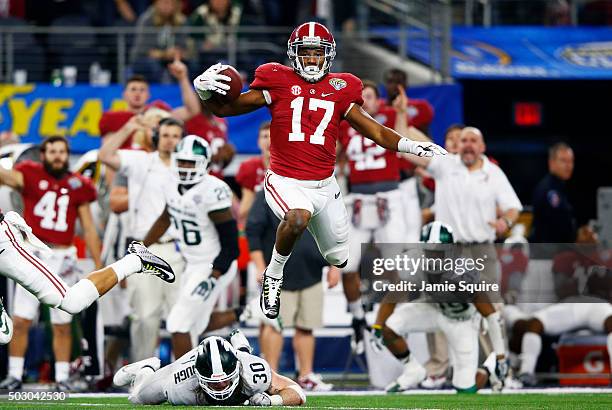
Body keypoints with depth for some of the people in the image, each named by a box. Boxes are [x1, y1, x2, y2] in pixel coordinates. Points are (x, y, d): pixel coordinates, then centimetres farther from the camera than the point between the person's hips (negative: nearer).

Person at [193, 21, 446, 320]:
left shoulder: (340, 90, 5)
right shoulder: (278, 83, -3)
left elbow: (376, 132, 8)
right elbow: (224, 109, -1)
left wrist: (415, 147, -4)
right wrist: (204, 92, -21)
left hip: (325, 186, 4)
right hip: (286, 182, -4)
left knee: (340, 259, 12)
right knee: (298, 218, -38)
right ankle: (273, 276, -13)